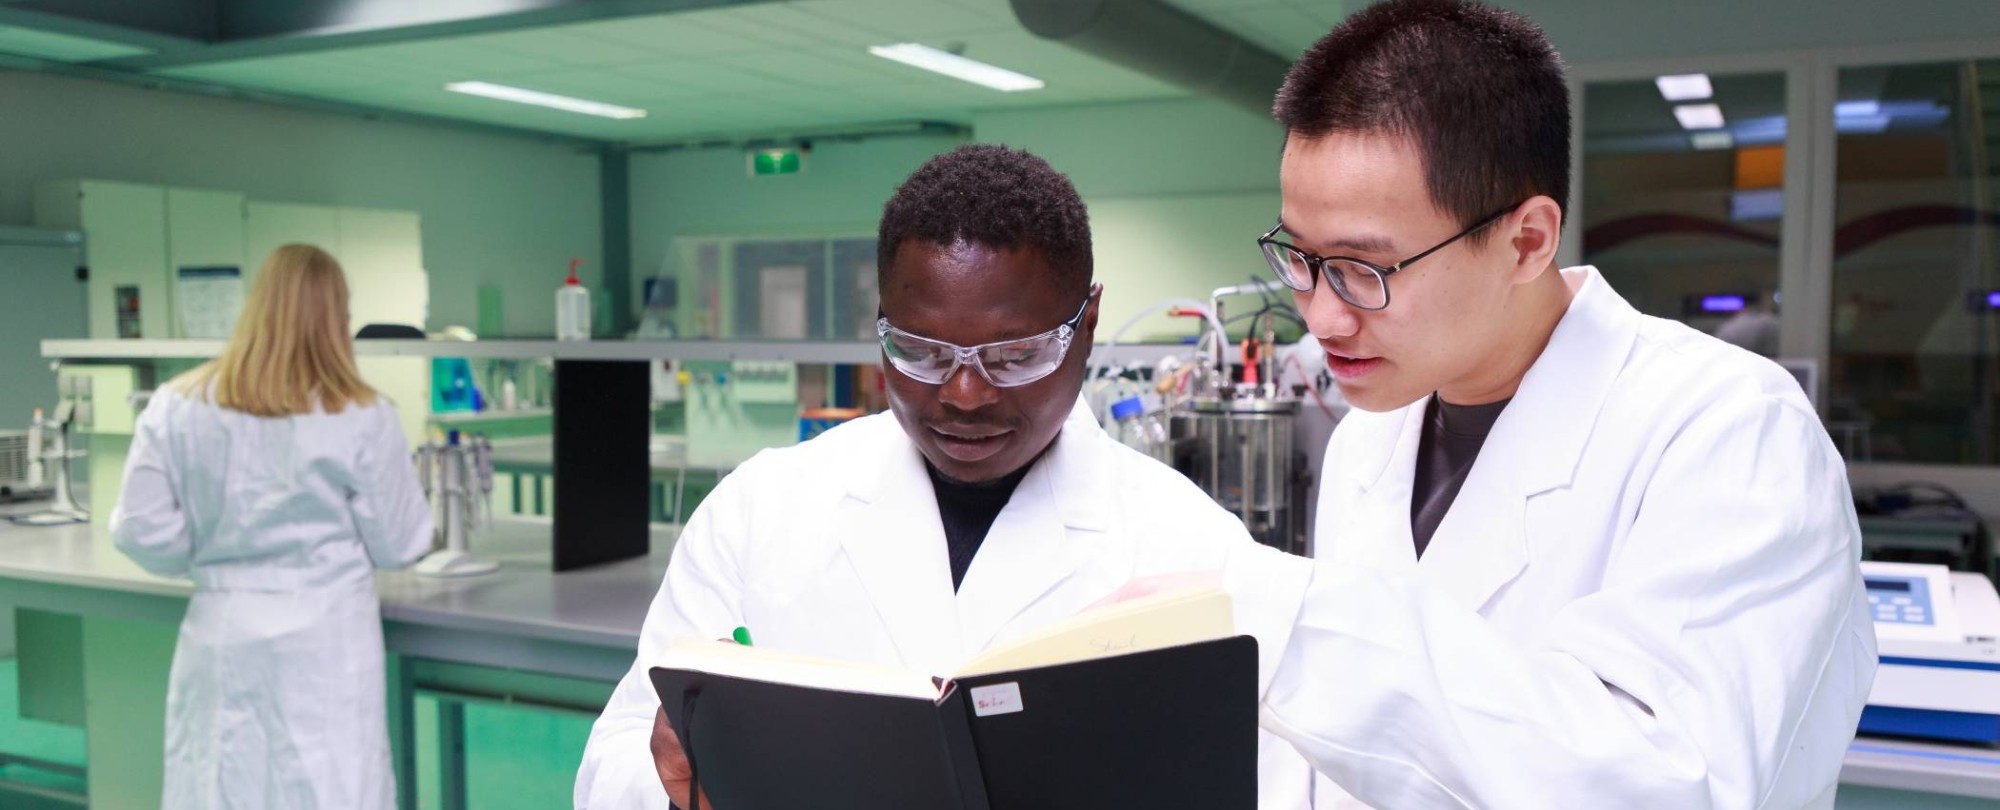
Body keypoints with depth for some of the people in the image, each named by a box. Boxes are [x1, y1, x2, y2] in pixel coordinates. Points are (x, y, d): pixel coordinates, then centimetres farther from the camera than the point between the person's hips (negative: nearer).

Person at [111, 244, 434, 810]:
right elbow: (399, 544, -2)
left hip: (220, 635, 3)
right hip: (325, 639, -2)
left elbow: (143, 531, 0)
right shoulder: (362, 418, -8)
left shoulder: (178, 408, -1)